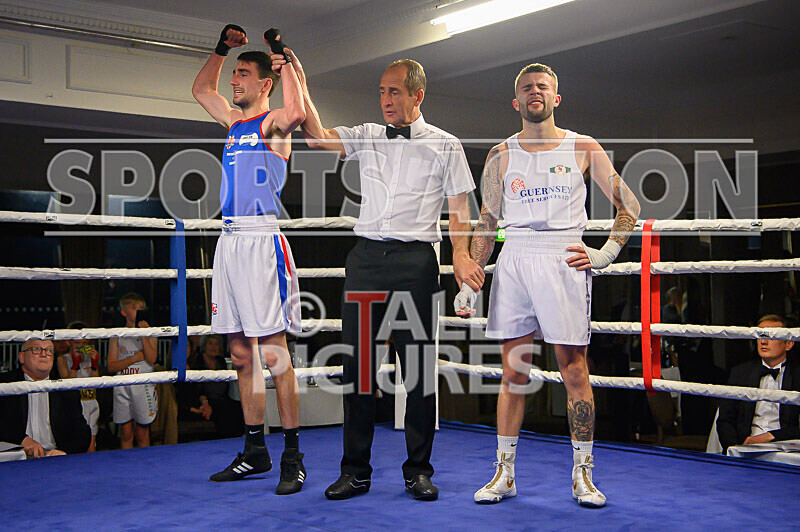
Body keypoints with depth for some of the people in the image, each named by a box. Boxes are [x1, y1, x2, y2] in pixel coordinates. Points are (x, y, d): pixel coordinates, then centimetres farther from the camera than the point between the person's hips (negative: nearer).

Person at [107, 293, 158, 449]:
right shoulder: (117, 335, 5)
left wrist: (144, 335, -16)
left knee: (142, 433, 6)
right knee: (126, 433, 6)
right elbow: (111, 366, -2)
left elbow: (152, 359, -11)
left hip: (143, 386, -1)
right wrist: (135, 358, -11)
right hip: (122, 387, 1)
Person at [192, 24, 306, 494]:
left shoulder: (273, 123, -2)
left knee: (274, 352, -8)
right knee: (241, 353, 9)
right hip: (230, 240, 8)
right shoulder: (234, 121, 20)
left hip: (262, 240, -8)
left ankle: (293, 457, -2)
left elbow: (297, 113, -26)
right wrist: (222, 49, 26)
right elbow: (201, 88, 37)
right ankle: (255, 451, 17)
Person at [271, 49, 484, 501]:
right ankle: (356, 471, 12)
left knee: (418, 365, 0)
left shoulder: (445, 145, 6)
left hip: (415, 261, -3)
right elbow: (318, 136, 3)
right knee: (358, 362, 3)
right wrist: (299, 85, -6)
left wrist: (461, 255, -14)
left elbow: (459, 206, 2)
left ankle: (419, 470, 12)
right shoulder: (367, 137, 15)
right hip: (366, 259, 3)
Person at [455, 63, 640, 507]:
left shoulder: (584, 149, 7)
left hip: (564, 261, -2)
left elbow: (629, 206, 10)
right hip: (513, 262, 2)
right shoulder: (500, 156, 12)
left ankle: (582, 474, 9)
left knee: (574, 372, -1)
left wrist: (605, 254, -1)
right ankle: (504, 475, 11)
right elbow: (486, 224, 13)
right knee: (512, 373, 4)